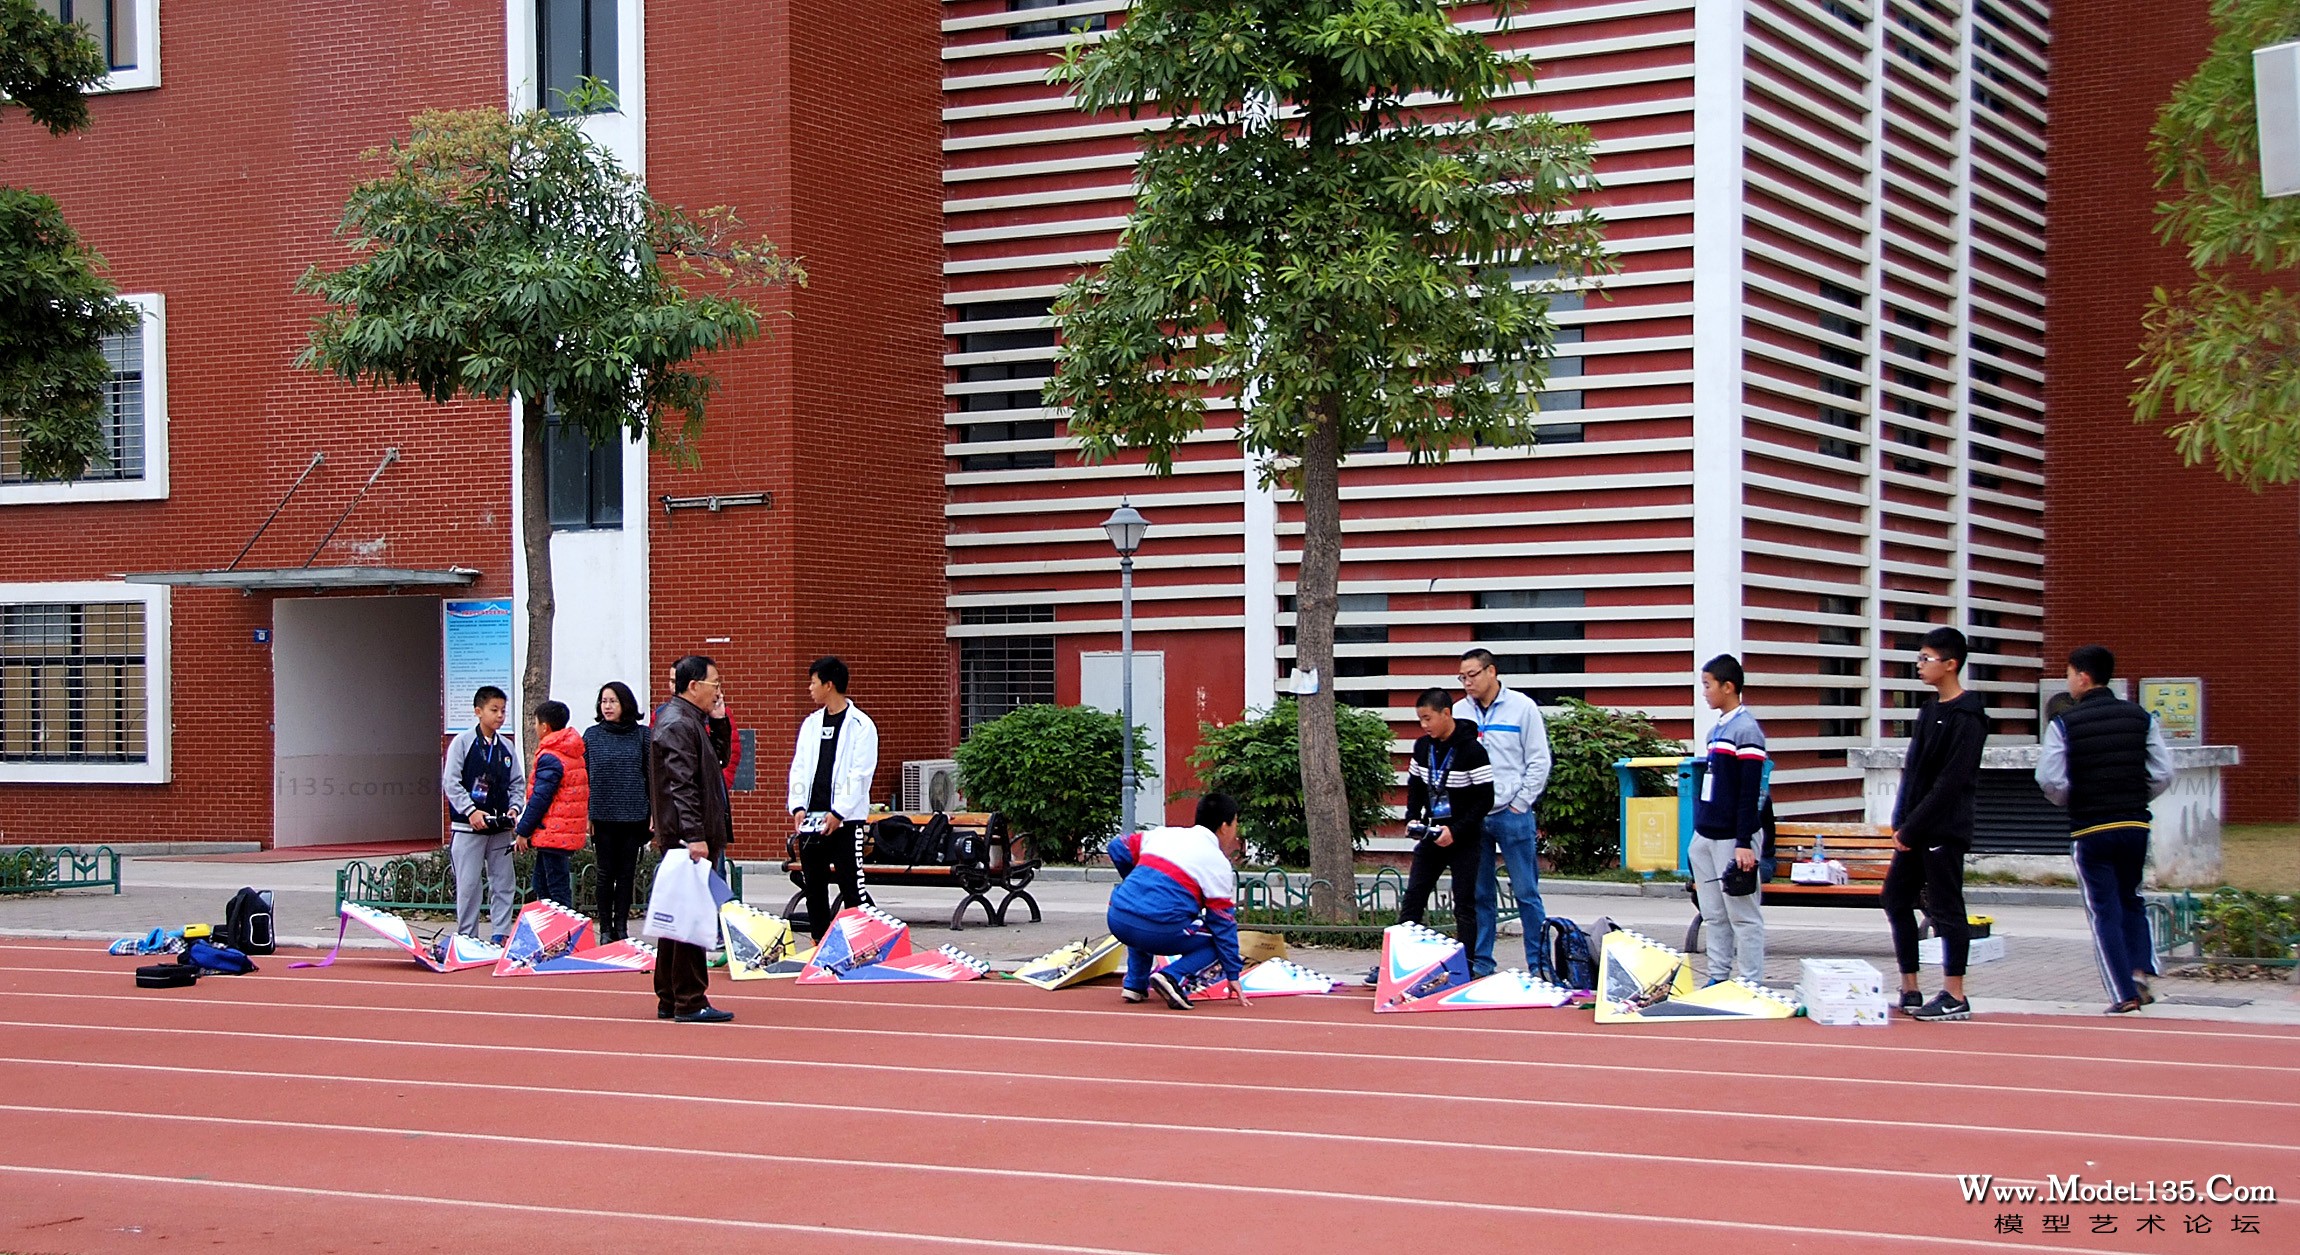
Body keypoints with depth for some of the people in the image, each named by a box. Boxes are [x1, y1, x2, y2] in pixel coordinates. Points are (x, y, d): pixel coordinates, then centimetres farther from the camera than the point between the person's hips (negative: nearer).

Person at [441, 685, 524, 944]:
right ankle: (467, 937, 6)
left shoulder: (507, 747, 10)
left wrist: (514, 808, -2)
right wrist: (471, 811, -16)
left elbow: (517, 783, 15)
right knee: (468, 885, -2)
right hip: (468, 826, -4)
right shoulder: (462, 742, -3)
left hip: (500, 827, 4)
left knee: (503, 884, 4)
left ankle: (501, 935, 10)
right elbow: (450, 782, -7)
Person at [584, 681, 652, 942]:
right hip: (603, 814, 0)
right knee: (606, 872, 4)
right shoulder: (592, 735, 4)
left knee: (627, 872, 5)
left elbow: (651, 774, 6)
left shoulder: (641, 734, 3)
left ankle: (621, 926, 11)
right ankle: (606, 928, 10)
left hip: (634, 814, 0)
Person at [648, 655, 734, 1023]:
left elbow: (721, 757, 27)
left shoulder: (689, 720, 18)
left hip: (678, 838, 11)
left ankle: (669, 1000, 20)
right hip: (687, 837, -11)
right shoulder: (678, 724, -15)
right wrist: (694, 836, -26)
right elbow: (681, 785, -23)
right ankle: (689, 1002, -6)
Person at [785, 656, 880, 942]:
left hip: (844, 820, -6)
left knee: (852, 887, -6)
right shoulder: (811, 724, 14)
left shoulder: (860, 725, -4)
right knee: (814, 888, 9)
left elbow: (861, 774, -10)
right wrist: (798, 807, -2)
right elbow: (799, 768, 11)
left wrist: (838, 813, -16)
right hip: (810, 819, 6)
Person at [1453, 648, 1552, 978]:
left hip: (1512, 815, -3)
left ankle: (1539, 963, 4)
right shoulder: (1459, 711, 8)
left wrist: (1520, 804, -5)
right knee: (1479, 894, 6)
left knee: (1526, 892, -1)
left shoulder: (1522, 707, -1)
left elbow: (1539, 761, 0)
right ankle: (1480, 962, 12)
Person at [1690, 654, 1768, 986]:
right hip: (1706, 836, 9)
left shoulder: (1746, 731, -11)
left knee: (1743, 915, -4)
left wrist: (1744, 843, -20)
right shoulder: (1717, 729, 15)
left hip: (1732, 840, -9)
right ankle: (1718, 979, 15)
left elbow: (1750, 793, -16)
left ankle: (1752, 986, -2)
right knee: (1713, 915, 10)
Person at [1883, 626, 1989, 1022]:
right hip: (1914, 830, 9)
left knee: (1946, 909, -4)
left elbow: (1951, 781, -18)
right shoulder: (1930, 710, 15)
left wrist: (1912, 827, -17)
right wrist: (1900, 823, 8)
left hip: (1944, 831, -9)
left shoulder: (1966, 718, -13)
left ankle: (1955, 997, 2)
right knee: (1897, 900, 9)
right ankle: (1909, 990, 16)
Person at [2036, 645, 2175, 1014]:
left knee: (2105, 910, 4)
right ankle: (2140, 971, 3)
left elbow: (2049, 780, -14)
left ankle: (2124, 993, 0)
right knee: (2131, 900, 22)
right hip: (2136, 826, 3)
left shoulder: (2065, 723, -8)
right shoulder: (2141, 717, 3)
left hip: (2090, 830, -3)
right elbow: (2163, 774, 0)